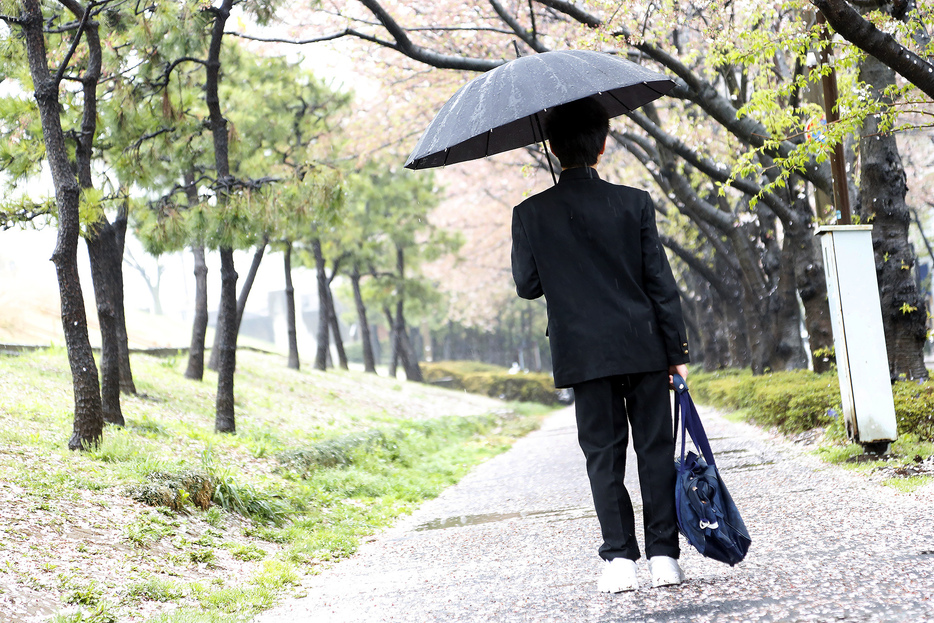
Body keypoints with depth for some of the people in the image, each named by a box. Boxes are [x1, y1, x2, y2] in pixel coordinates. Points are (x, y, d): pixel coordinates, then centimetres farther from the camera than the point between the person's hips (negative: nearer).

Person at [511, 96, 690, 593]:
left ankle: (620, 558, 3)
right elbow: (660, 282, -1)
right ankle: (664, 555, 7)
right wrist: (676, 352, 3)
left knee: (604, 455, 7)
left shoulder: (532, 214, -4)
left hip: (584, 354, 0)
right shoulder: (634, 203, -2)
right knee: (655, 449, 7)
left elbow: (527, 285, 1)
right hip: (643, 346, 0)